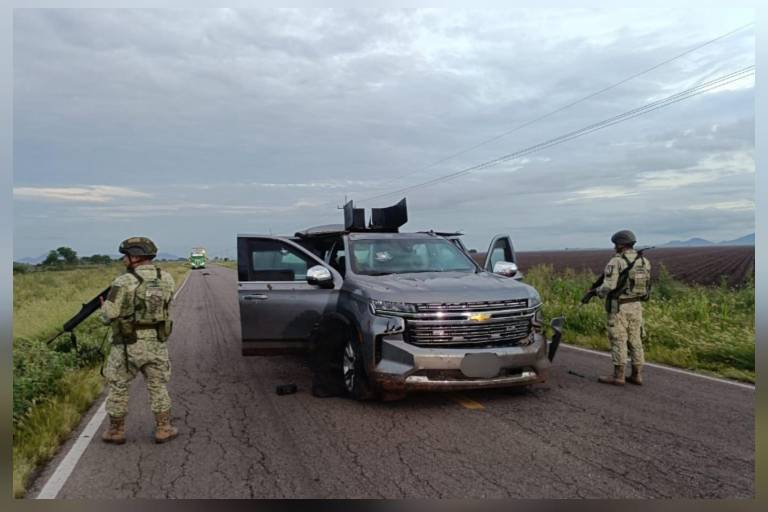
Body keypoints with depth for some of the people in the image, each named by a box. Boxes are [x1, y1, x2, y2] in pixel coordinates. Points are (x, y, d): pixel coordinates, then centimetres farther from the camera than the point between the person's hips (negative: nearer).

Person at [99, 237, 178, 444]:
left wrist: (104, 307, 7)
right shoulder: (166, 278, -1)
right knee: (158, 387, 16)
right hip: (156, 345, 3)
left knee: (117, 387, 15)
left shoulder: (123, 282, -16)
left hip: (128, 347, -3)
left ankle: (116, 431, 25)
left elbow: (108, 316, -15)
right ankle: (163, 429, 19)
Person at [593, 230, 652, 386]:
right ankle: (637, 375, 14)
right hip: (636, 306, 7)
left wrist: (599, 291, 2)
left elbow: (608, 286, -20)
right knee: (635, 339, 11)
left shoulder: (616, 262, -15)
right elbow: (646, 285, 12)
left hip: (619, 307, -7)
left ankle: (618, 376, 3)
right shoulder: (644, 261, 6)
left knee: (618, 340, -1)